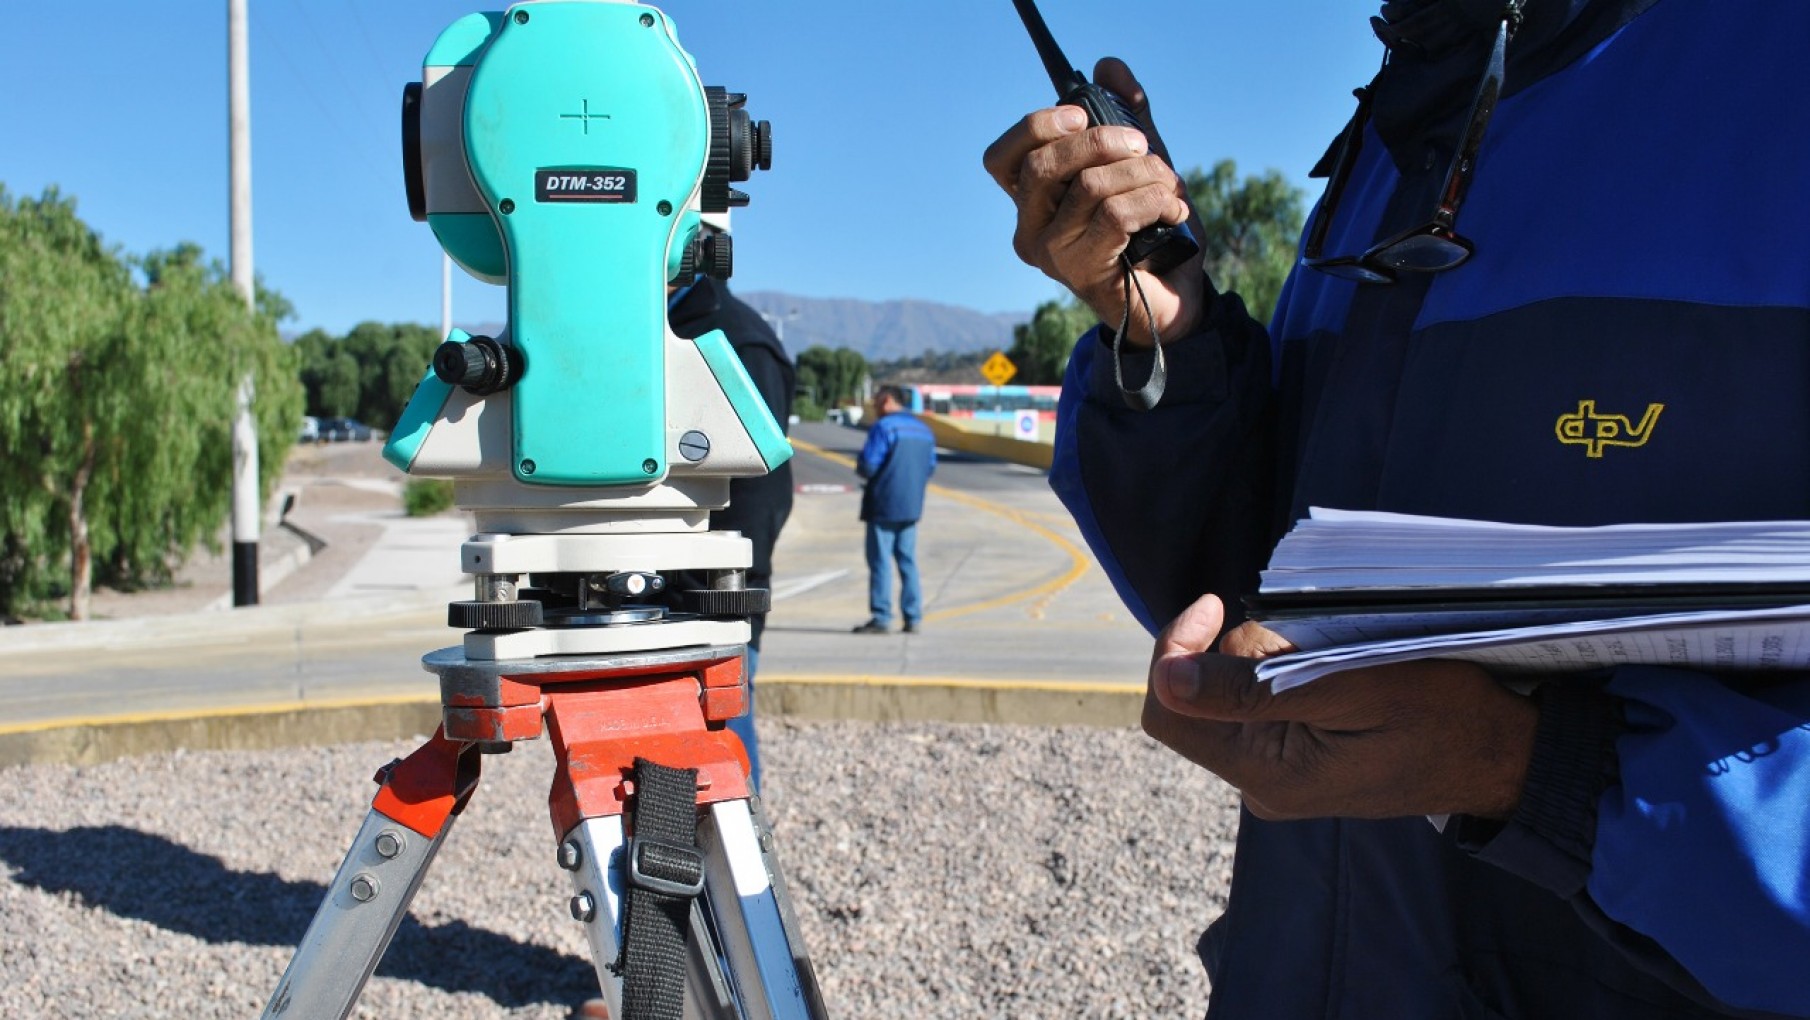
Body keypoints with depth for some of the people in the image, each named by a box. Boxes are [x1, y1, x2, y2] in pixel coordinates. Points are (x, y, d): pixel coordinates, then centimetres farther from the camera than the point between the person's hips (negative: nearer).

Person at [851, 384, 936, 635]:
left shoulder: (883, 427, -11)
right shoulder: (924, 429, 13)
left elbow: (867, 466, -16)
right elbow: (930, 467, 17)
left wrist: (858, 463, 5)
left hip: (883, 505, -7)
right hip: (911, 507, 7)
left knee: (880, 561, -3)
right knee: (907, 560, 11)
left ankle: (881, 618, -4)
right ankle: (913, 618, 10)